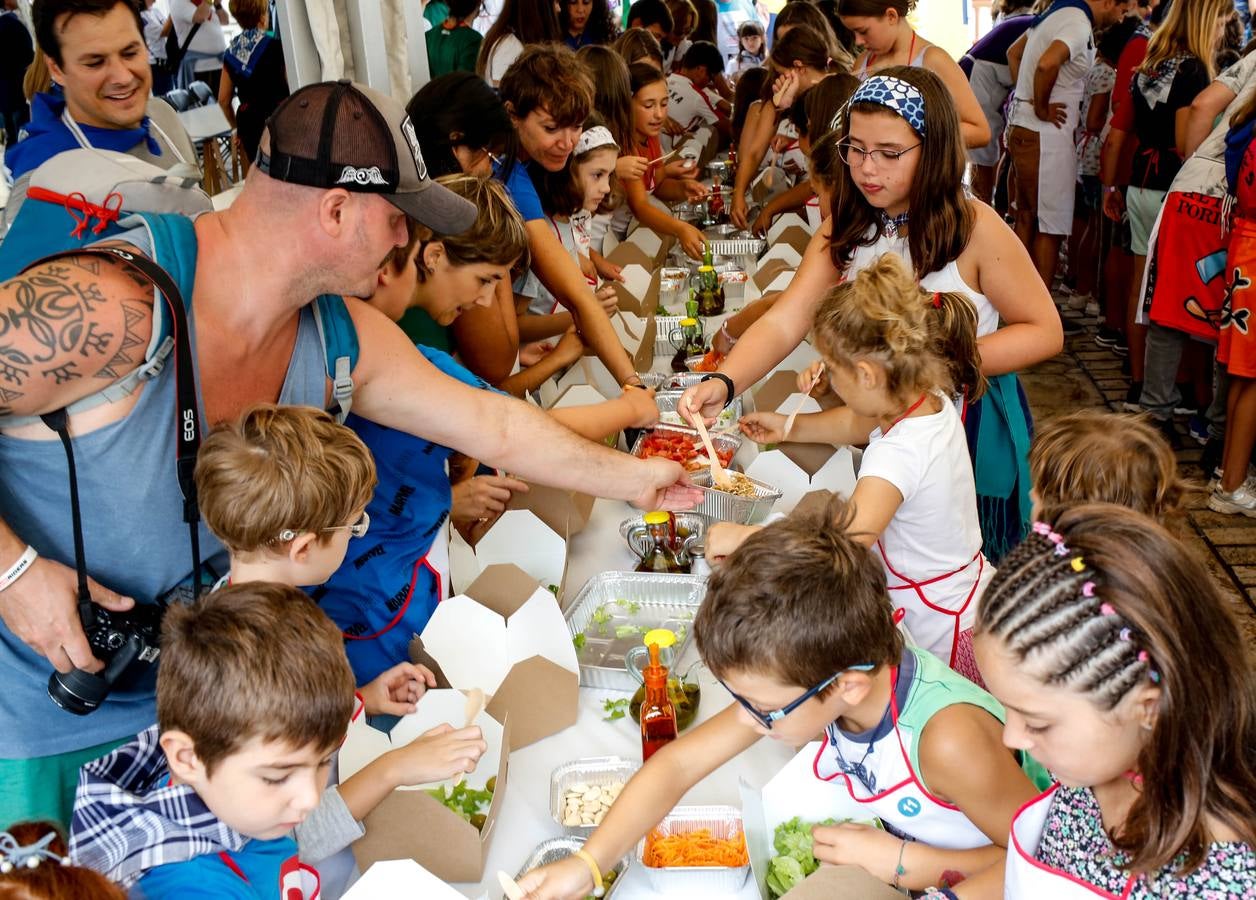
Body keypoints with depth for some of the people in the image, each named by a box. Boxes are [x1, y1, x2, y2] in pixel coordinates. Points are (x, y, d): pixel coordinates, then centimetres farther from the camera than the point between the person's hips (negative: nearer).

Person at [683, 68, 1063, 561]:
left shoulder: (975, 229, -20)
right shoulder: (843, 230, -7)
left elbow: (1044, 332, -14)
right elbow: (783, 322, -17)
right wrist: (722, 382, -36)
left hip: (971, 424, -4)